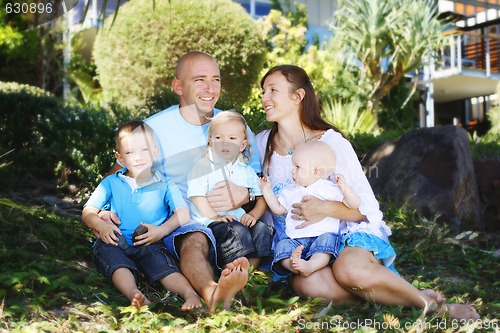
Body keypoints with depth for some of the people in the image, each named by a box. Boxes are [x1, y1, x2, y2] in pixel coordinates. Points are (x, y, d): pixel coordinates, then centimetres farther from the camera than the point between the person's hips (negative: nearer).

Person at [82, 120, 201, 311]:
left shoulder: (164, 186, 13)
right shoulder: (111, 183, 17)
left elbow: (183, 214, 0)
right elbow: (88, 212, 12)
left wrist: (162, 229, -20)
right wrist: (101, 226, -12)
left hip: (150, 245, 0)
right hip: (116, 244, 1)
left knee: (164, 267, -31)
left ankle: (190, 294, -50)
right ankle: (134, 295, -56)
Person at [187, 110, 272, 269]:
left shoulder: (247, 170, 18)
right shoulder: (203, 167, 3)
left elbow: (261, 198, 16)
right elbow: (197, 196, -8)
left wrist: (253, 214, -5)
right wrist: (216, 216, -18)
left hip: (241, 220, 5)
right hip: (211, 222, -5)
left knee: (262, 229, -21)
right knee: (238, 231, -30)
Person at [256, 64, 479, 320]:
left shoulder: (331, 142, -7)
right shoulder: (261, 144, 5)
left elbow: (367, 207, -8)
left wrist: (326, 208, -26)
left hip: (347, 234, -2)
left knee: (348, 268, -38)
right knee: (305, 283, -34)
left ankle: (431, 303, -15)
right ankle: (379, 290, -14)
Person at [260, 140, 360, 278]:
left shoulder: (329, 189, 4)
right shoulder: (291, 191, 20)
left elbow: (355, 205, -2)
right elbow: (278, 209, 28)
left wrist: (344, 188, -18)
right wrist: (267, 191, 22)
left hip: (322, 234, -4)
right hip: (295, 239, 4)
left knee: (327, 239, -34)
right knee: (282, 246, -21)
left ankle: (310, 266, -52)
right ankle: (292, 263, -48)